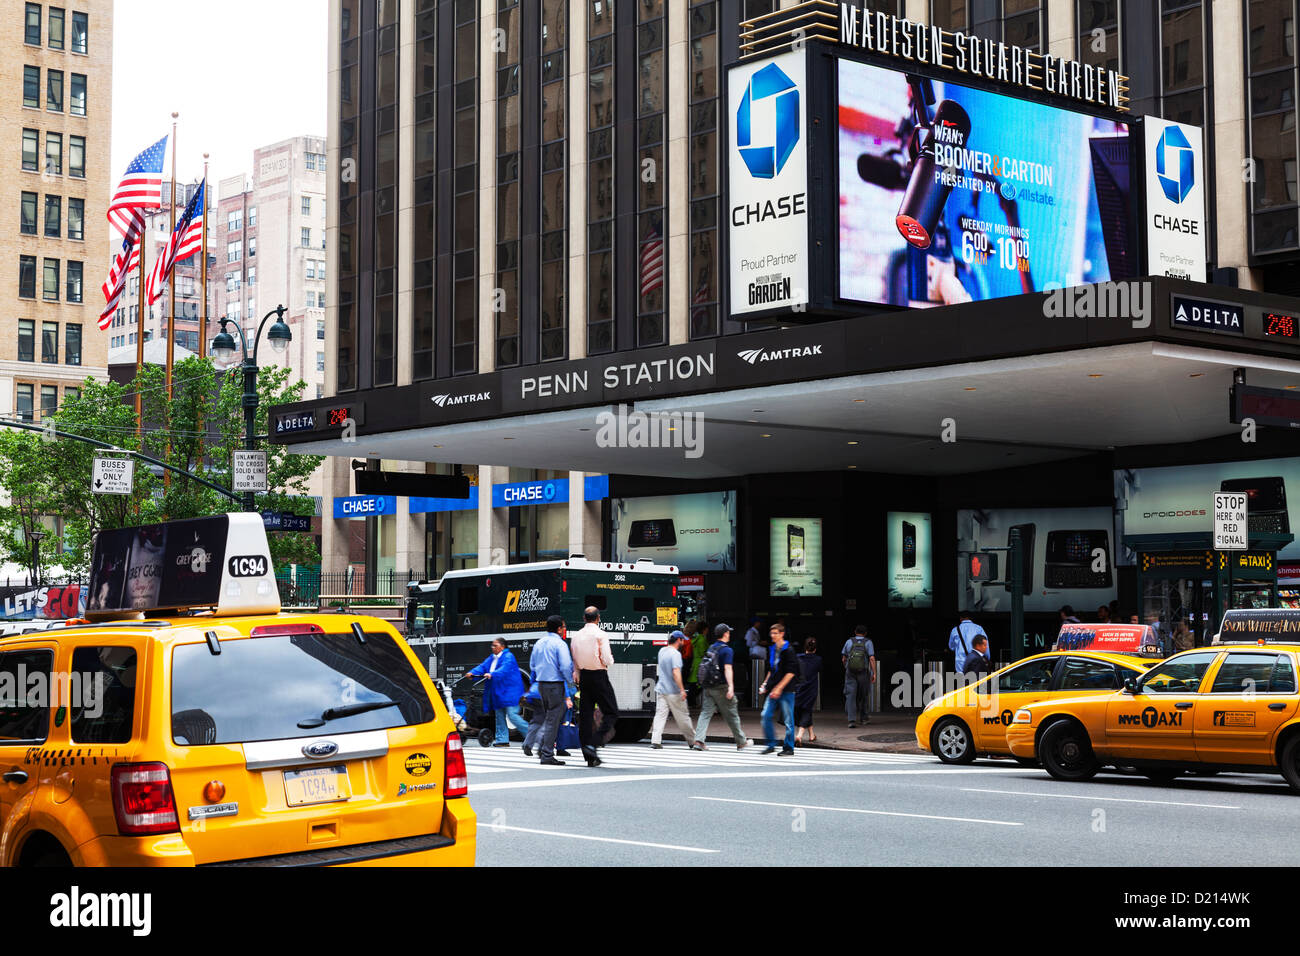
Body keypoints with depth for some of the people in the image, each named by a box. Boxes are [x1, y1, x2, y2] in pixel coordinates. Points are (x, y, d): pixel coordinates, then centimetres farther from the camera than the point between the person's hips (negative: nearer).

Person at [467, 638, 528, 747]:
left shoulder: (508, 657, -10)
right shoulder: (492, 658, 17)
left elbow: (504, 669, -27)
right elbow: (483, 667, 6)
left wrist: (492, 674, -42)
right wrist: (472, 673, -13)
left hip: (509, 692, -9)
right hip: (498, 693, 9)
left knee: (512, 715, -15)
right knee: (500, 716, 9)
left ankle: (530, 733, -6)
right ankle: (502, 740, 15)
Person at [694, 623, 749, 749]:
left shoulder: (711, 648, 12)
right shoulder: (727, 650, -10)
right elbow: (728, 669, -21)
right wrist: (731, 687, -27)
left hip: (707, 686, 6)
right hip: (721, 686, -6)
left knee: (705, 713, 2)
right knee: (731, 715, 5)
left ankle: (699, 739, -12)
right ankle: (741, 742, 15)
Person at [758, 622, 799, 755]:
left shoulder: (788, 650, -10)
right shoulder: (773, 649, 13)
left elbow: (791, 673, -15)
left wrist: (779, 688, -17)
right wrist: (765, 684, 12)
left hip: (786, 690, -7)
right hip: (773, 690, 7)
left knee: (788, 719, -1)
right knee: (766, 716, 0)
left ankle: (789, 747, 7)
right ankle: (771, 744, 11)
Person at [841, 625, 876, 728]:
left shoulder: (849, 642, 6)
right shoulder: (868, 643, 1)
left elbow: (843, 659, 11)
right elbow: (872, 659, -9)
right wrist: (874, 673, -8)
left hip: (850, 673, 0)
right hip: (864, 673, 0)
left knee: (850, 695, -4)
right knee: (864, 695, 16)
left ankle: (852, 720, -18)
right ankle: (863, 718, 29)